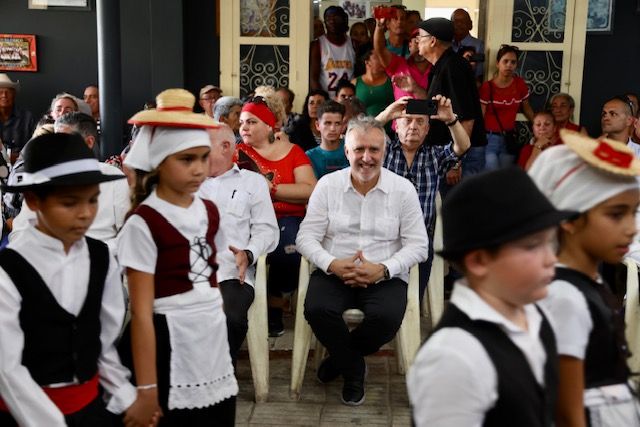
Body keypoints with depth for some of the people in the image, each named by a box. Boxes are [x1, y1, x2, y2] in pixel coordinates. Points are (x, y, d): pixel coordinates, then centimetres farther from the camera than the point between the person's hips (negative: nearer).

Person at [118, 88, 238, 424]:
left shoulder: (208, 212, 6)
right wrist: (146, 388, -15)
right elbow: (141, 314, -15)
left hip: (214, 338, 6)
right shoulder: (143, 223, -13)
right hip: (171, 347, -6)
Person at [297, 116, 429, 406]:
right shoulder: (327, 185, 4)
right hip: (334, 273, 1)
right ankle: (353, 369, 2)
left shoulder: (403, 189, 2)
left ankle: (340, 357, 4)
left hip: (386, 276, 0)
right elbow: (306, 237, 1)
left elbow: (418, 245, -1)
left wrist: (383, 270, -18)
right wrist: (333, 264, -18)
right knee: (317, 309, -30)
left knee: (386, 317, -31)